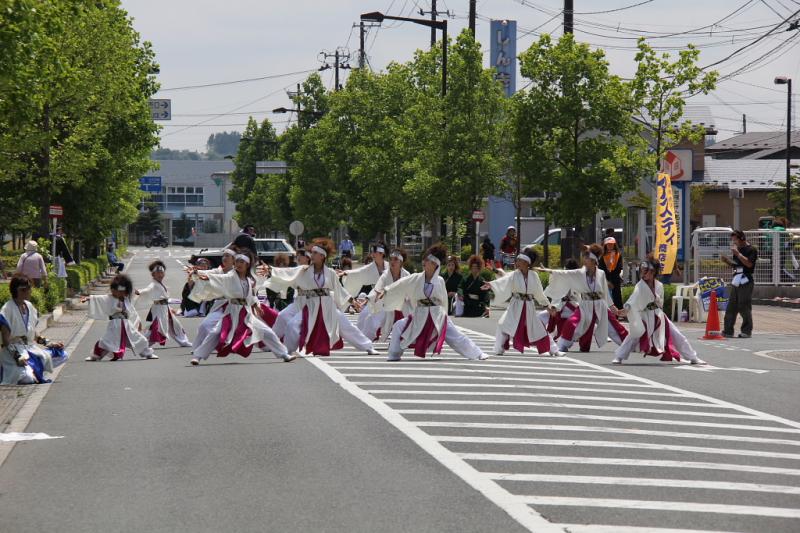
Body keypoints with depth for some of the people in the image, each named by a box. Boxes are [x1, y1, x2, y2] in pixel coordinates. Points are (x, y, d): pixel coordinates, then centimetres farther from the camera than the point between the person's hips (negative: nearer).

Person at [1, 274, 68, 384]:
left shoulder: (29, 306, 10)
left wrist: (48, 344, 7)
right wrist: (17, 357, -25)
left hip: (31, 347, 8)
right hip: (14, 351, -8)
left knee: (61, 354, -6)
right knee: (28, 378, -31)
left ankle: (33, 369, 0)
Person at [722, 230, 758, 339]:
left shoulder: (751, 250, -7)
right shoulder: (737, 249, 18)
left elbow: (749, 263, -19)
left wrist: (737, 253, -19)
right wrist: (726, 260, 7)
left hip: (745, 281, -8)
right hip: (735, 280, 8)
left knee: (744, 307, -6)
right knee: (731, 306, 6)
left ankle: (747, 331, 1)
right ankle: (728, 330, 9)